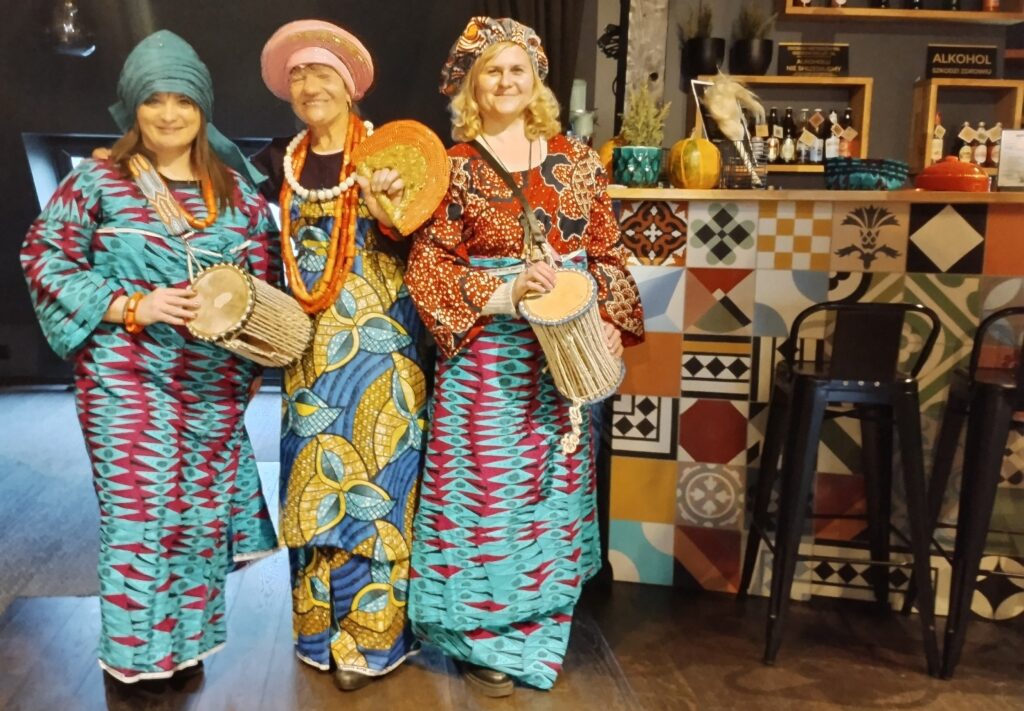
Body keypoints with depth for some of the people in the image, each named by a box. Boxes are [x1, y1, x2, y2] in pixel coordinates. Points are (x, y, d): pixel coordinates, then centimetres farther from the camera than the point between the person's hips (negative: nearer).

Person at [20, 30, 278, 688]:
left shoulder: (236, 186, 8)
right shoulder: (98, 181, -2)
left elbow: (267, 276, 13)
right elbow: (46, 259, -4)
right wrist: (133, 306, -15)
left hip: (214, 382, 4)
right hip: (130, 379, -3)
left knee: (203, 507, 10)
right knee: (138, 510, 1)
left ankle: (187, 643, 27)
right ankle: (135, 656, 17)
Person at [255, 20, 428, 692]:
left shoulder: (387, 151, -2)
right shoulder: (279, 162, 10)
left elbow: (411, 246, -5)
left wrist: (384, 214, -24)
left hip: (380, 342, -4)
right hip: (313, 346, 4)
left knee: (374, 477, -1)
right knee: (316, 478, 9)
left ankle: (370, 635, 12)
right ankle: (321, 626, 24)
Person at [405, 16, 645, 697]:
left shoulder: (578, 161, 8)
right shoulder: (454, 168, -1)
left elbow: (608, 253, 10)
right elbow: (428, 265, -6)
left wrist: (611, 323, -4)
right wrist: (506, 290, -19)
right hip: (488, 352, -3)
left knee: (556, 486, 11)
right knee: (488, 487, 1)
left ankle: (538, 629, 28)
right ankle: (486, 637, 19)